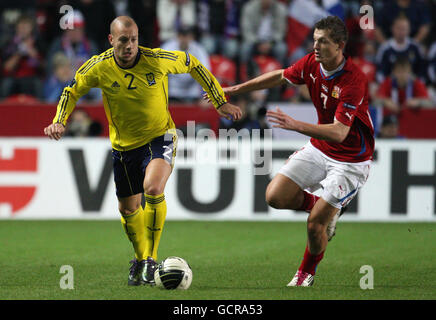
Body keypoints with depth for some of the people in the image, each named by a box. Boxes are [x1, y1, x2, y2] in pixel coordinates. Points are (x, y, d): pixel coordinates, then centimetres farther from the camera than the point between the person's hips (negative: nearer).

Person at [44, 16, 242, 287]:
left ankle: (151, 259, -15)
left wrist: (221, 102, 4)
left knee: (153, 188, -29)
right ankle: (141, 259, 39)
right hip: (124, 144, 3)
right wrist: (60, 121, -10)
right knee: (128, 208, 11)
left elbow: (192, 64, 1)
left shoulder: (158, 60, -18)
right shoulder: (99, 68, -14)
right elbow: (72, 91, 5)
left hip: (160, 137, -3)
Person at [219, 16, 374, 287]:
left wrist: (296, 125, -44)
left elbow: (339, 133, -34)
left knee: (315, 224, -10)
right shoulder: (312, 64, -7)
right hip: (319, 149, 7)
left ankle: (307, 273, 21)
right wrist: (236, 89, 16)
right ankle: (326, 207, 21)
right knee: (276, 196, -7)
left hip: (350, 160, -7)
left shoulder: (354, 81, -28)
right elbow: (281, 76, 14)